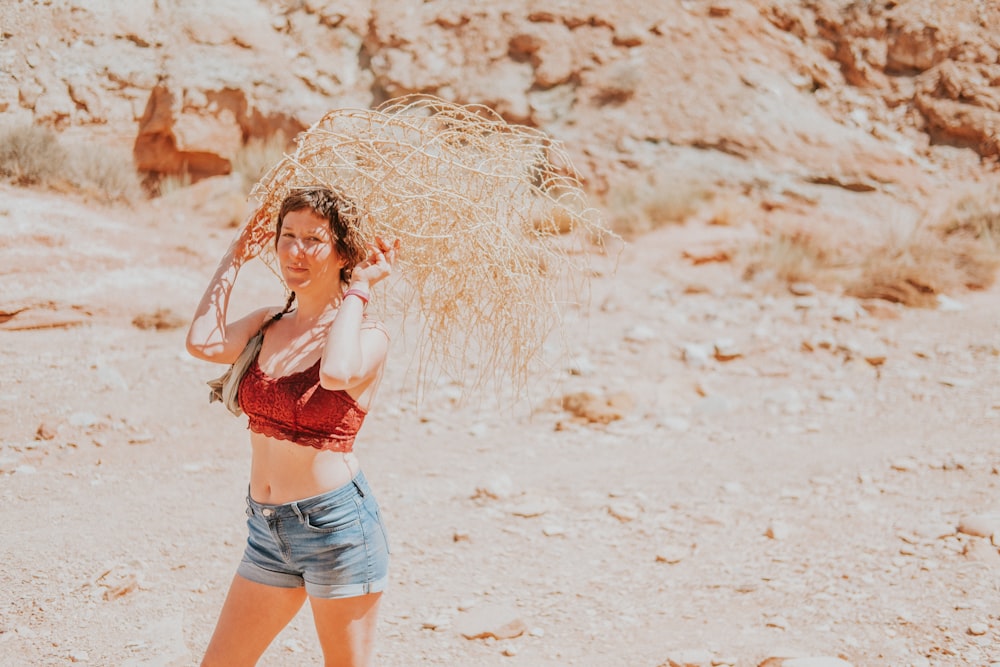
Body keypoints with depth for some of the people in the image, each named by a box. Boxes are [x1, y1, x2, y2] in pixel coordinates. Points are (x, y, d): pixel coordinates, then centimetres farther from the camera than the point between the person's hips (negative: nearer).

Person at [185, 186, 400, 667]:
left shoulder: (366, 335, -9)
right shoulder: (267, 326, 9)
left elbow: (338, 373, -33)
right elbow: (203, 344, -10)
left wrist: (358, 288, -19)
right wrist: (232, 260, 2)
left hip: (336, 520, -6)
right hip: (267, 526, 6)